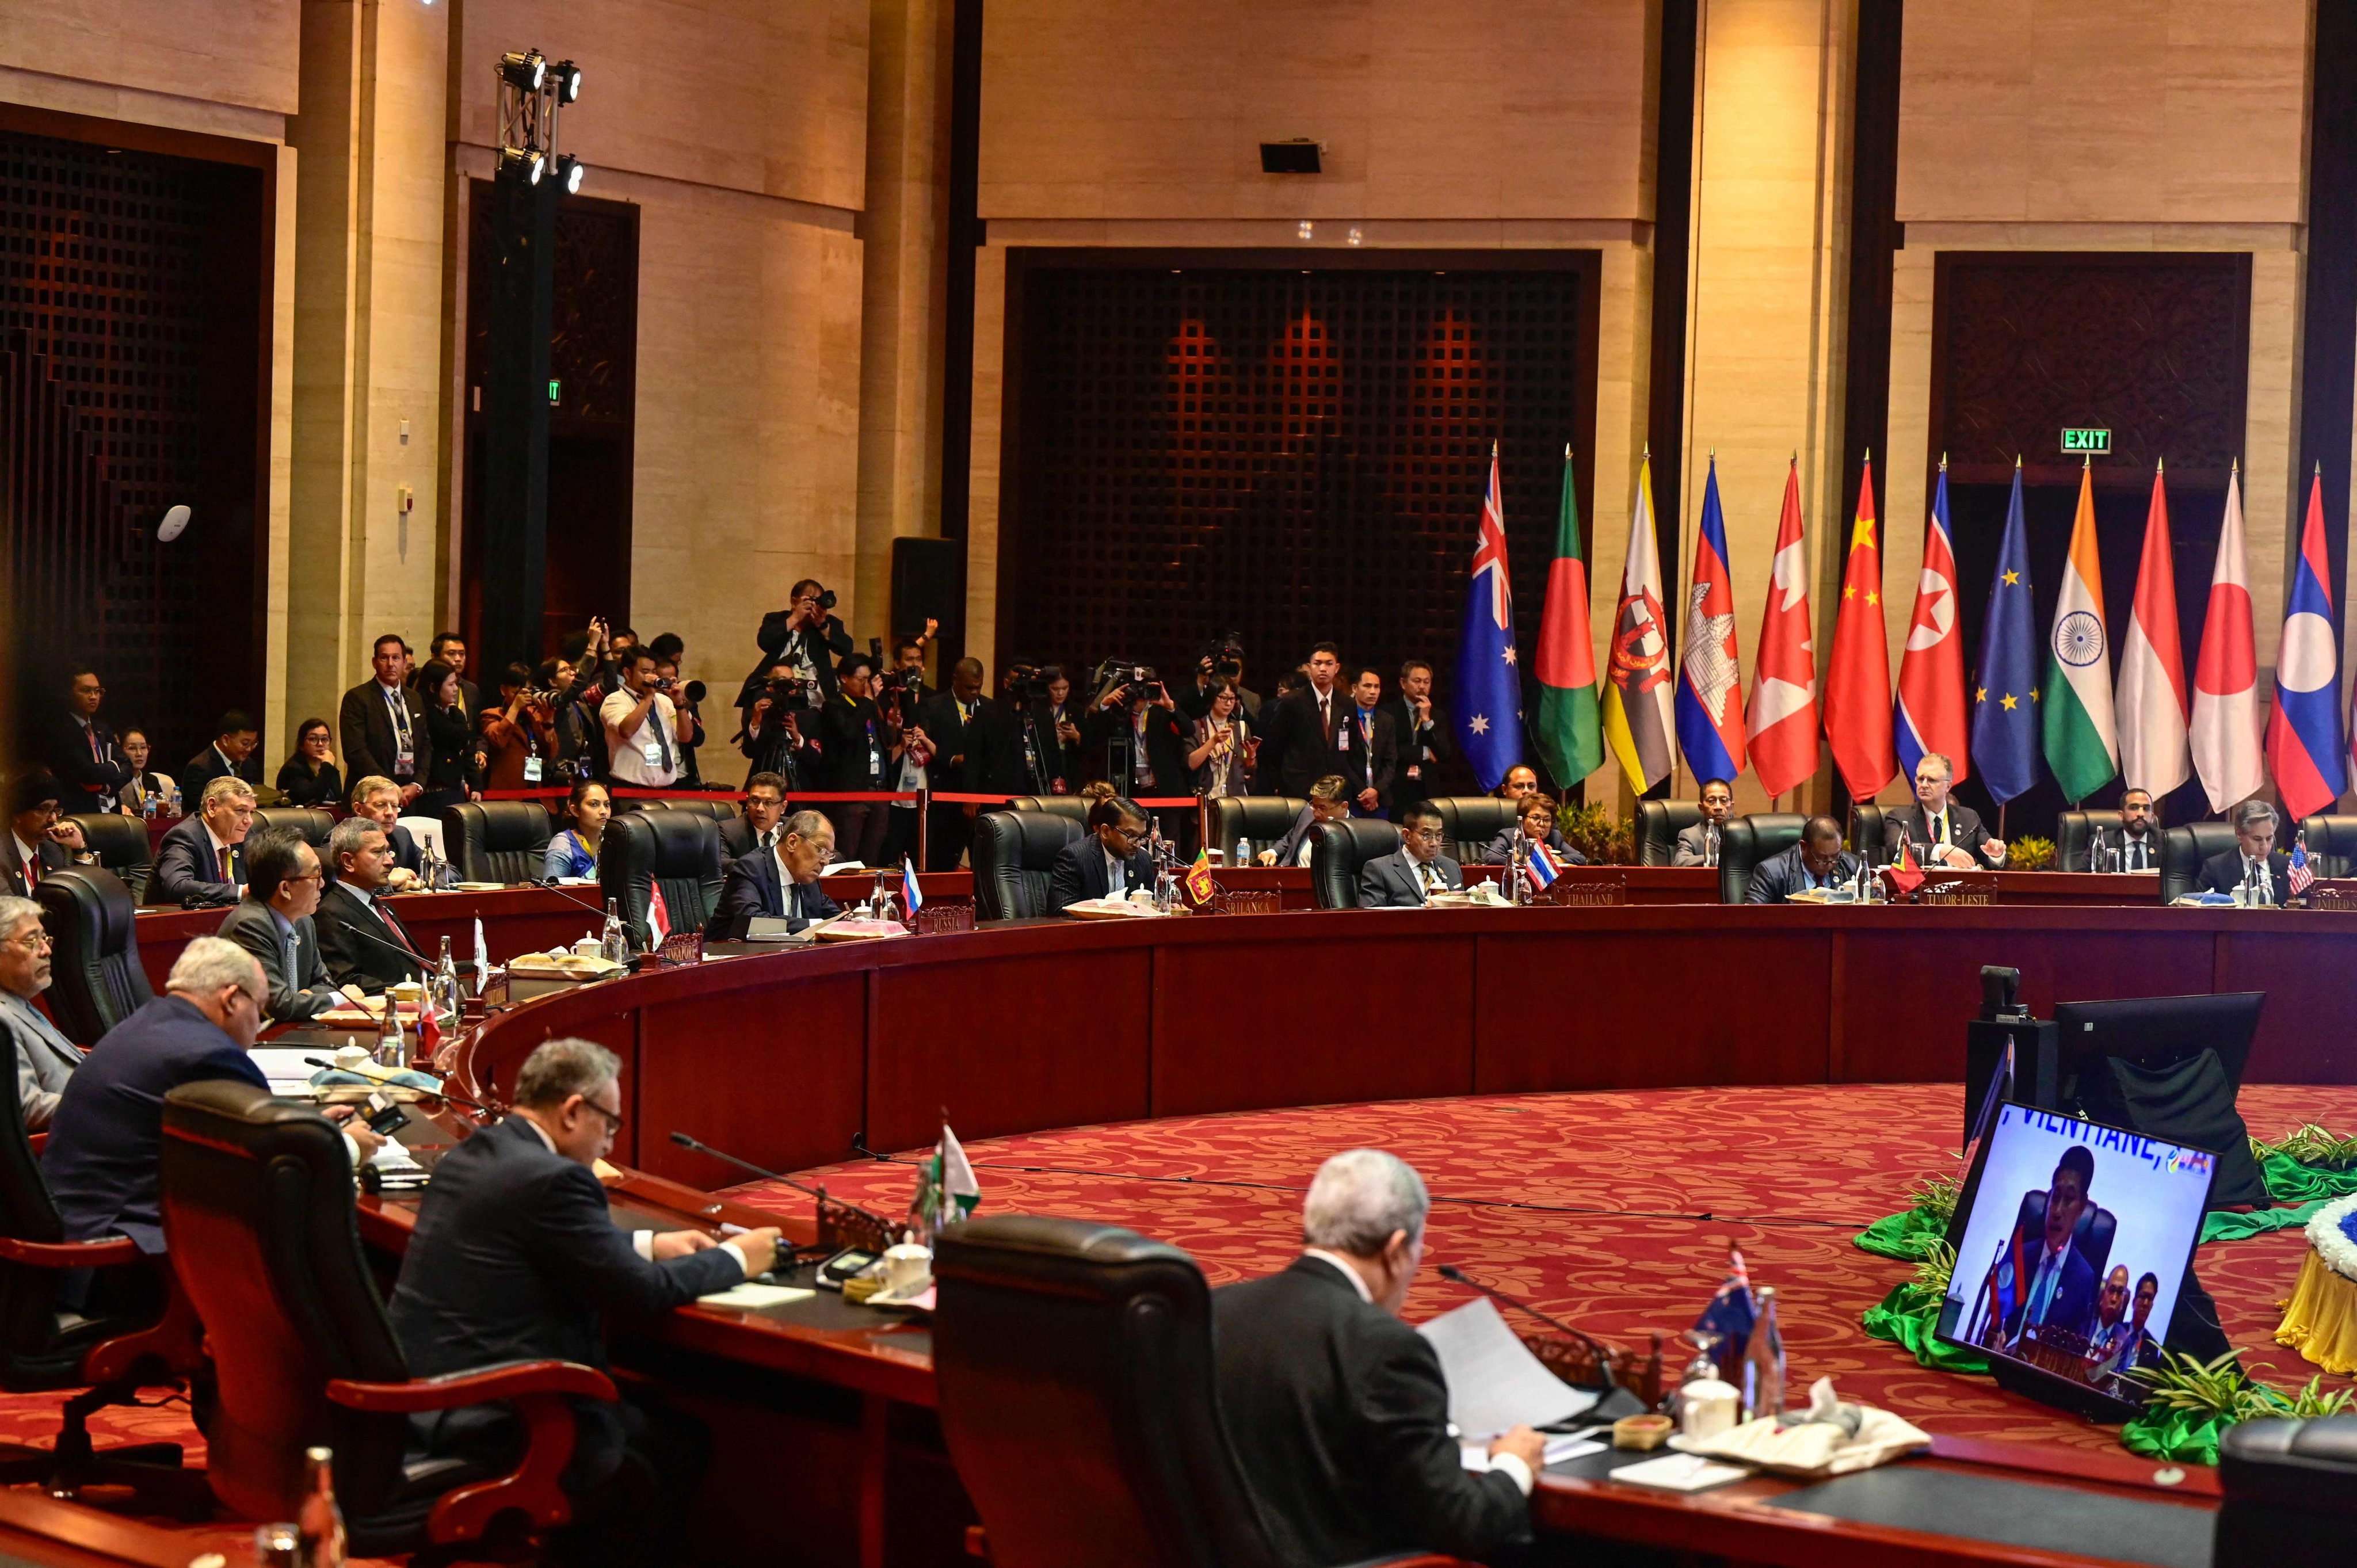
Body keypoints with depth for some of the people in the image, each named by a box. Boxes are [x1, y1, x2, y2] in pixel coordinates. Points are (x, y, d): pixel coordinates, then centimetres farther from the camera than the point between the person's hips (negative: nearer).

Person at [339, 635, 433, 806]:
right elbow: (355, 751, -11)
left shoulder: (416, 700, 17)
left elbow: (426, 745, 15)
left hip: (411, 794, 5)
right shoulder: (356, 698, -3)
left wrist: (417, 785, -2)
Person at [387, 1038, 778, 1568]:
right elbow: (641, 1292, -15)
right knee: (679, 1442, 7)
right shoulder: (552, 1180, -20)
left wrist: (649, 1244, 21)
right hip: (490, 1421, -9)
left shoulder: (470, 1156, 8)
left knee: (642, 1412, 24)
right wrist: (735, 1259, 0)